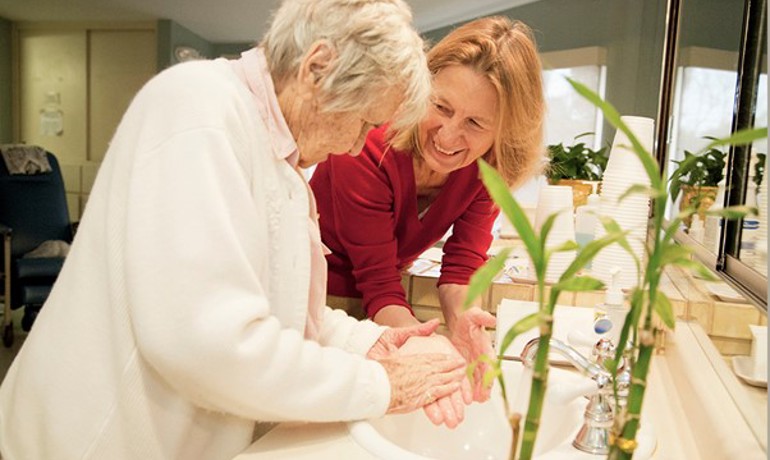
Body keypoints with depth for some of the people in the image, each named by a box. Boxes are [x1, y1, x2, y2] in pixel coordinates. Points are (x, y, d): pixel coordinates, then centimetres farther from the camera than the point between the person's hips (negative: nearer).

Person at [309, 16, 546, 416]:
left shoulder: (493, 164, -16)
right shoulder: (370, 149, -31)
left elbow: (463, 261, -17)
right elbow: (378, 282, -29)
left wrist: (461, 319, -38)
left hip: (385, 283, 4)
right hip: (321, 291, -4)